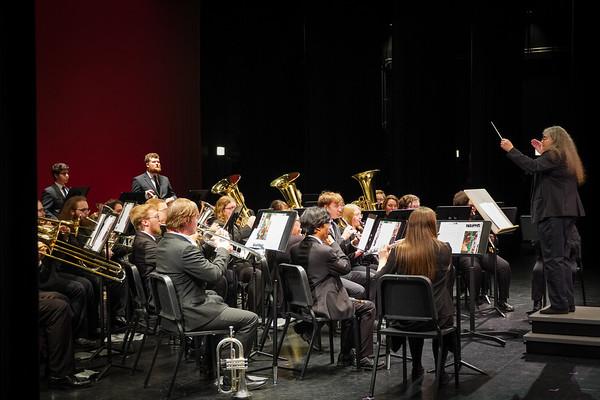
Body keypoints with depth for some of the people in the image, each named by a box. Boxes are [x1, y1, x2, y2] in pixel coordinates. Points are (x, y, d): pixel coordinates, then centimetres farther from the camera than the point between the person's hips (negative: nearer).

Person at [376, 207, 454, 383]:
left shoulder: (398, 251, -10)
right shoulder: (444, 249, -8)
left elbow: (379, 280, -2)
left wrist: (383, 259, 17)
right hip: (437, 319, -1)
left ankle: (416, 368, 40)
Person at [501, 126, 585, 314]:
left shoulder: (554, 155, -9)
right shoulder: (567, 158, 20)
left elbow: (532, 166, -22)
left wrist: (511, 150, -18)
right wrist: (542, 153, 25)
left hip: (552, 213, -10)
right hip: (566, 213, 10)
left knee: (552, 259, -8)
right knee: (563, 259, 12)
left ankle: (559, 304, -7)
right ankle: (567, 302, 16)